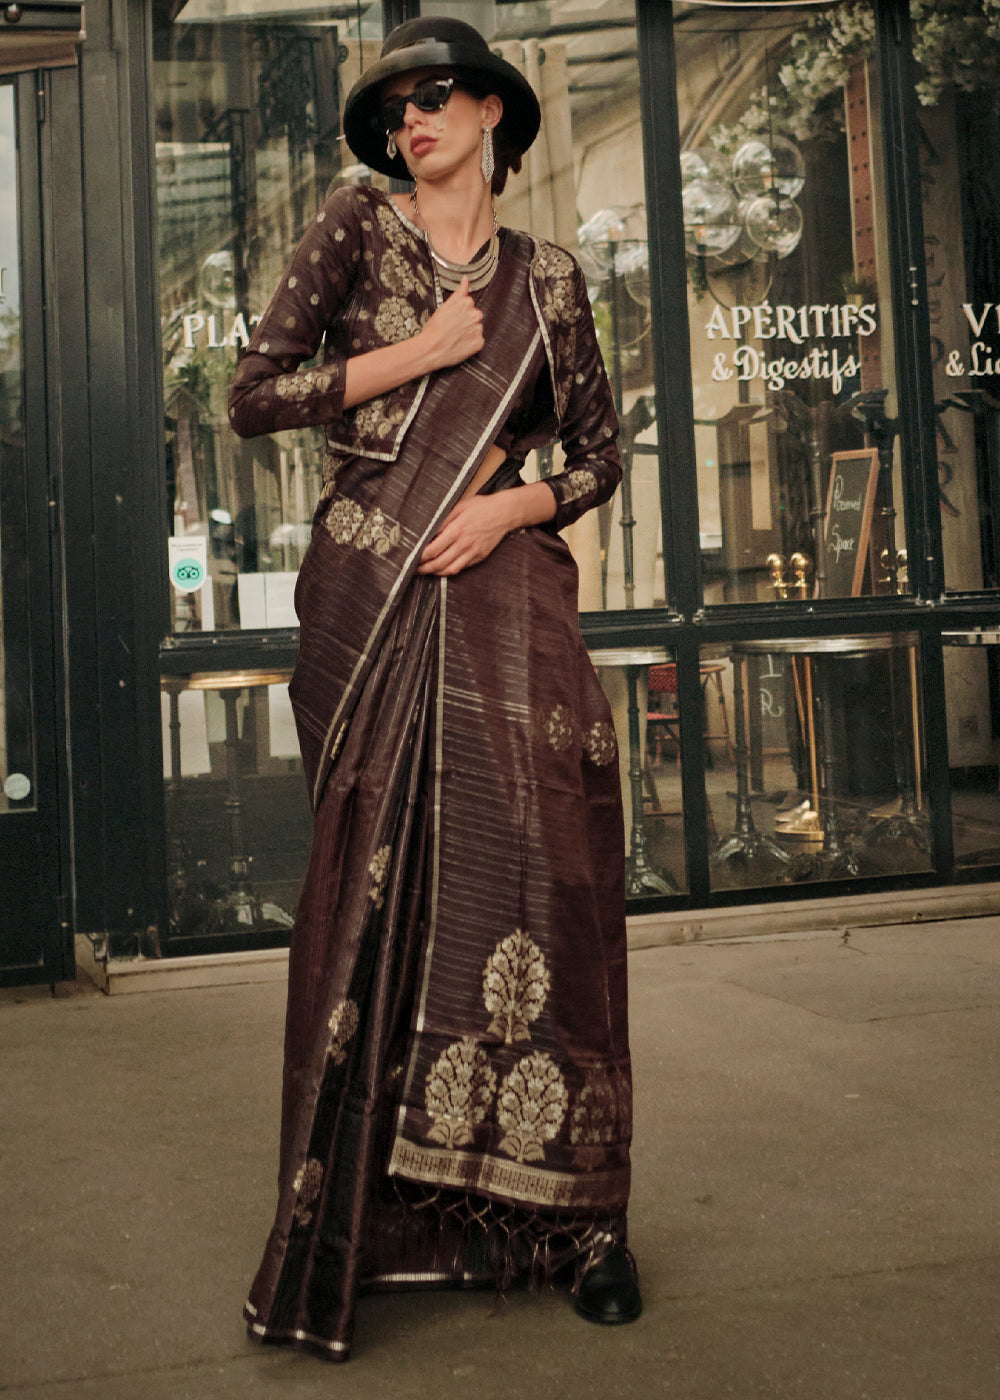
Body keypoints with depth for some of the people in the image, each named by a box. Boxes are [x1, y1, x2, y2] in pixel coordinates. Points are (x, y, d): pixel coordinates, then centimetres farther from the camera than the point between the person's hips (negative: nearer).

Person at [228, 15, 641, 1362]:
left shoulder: (546, 277, 14)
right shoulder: (355, 230, 9)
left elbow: (600, 452, 15)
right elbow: (253, 396, 1)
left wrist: (509, 508, -4)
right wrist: (421, 351, -4)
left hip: (506, 593, 1)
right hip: (369, 595, -1)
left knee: (541, 871, -6)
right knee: (378, 880, -3)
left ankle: (577, 1209, 6)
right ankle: (358, 1219, 9)